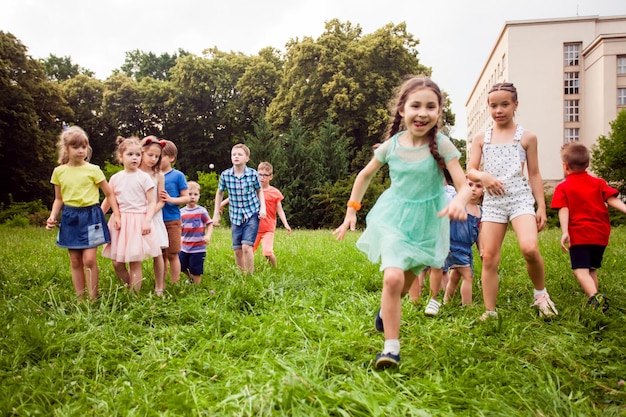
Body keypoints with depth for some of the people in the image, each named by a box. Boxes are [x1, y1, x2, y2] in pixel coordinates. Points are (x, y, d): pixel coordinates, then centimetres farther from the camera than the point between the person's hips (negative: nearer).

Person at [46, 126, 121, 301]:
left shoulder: (93, 170, -5)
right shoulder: (59, 171, 4)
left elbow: (109, 194, 1)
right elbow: (59, 199, 13)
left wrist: (116, 215, -6)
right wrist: (53, 216, -2)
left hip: (90, 216, -3)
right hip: (70, 218, 3)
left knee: (89, 260, -9)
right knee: (75, 262, 7)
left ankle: (93, 299, 3)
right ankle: (80, 299, 17)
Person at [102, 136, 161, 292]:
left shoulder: (144, 177, -2)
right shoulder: (115, 178, 7)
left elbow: (152, 202, -4)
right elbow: (108, 201, 16)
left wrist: (147, 220, -16)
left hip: (138, 221, -4)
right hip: (120, 221, 4)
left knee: (135, 262, -3)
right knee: (117, 263, 4)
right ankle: (129, 288, 26)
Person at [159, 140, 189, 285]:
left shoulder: (178, 175, -4)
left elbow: (186, 198, -4)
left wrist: (171, 199, -18)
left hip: (172, 220, -4)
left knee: (172, 255, 3)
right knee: (161, 255, 13)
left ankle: (175, 285, 12)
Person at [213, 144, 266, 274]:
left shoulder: (253, 174, -10)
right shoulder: (225, 175, -6)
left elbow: (259, 191, 8)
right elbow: (219, 193, 10)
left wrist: (262, 207, -4)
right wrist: (216, 213, 10)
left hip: (252, 214, -2)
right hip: (236, 216, 3)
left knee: (246, 246, -15)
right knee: (237, 250, 6)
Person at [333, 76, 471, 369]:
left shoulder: (441, 145, -15)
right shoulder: (392, 145, -9)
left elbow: (464, 185, -18)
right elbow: (365, 175, 7)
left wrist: (459, 201, -41)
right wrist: (351, 210, 3)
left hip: (426, 222, 1)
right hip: (394, 217, 0)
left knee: (406, 282, 16)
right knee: (393, 277, -21)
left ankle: (387, 310, 50)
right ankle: (391, 347, -9)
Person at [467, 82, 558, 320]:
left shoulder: (526, 137, 5)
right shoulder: (481, 138, 9)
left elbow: (534, 174, 7)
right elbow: (470, 171, 4)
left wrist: (541, 207, 2)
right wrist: (483, 176, -19)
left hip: (520, 198, -2)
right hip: (492, 201, 2)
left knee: (529, 248, -25)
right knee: (489, 257, -1)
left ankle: (541, 293, 4)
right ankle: (490, 312, 9)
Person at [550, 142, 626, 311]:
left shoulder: (563, 187, -1)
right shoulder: (598, 183, 12)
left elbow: (564, 210, -12)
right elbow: (612, 200, 0)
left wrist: (565, 232, -20)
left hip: (579, 235, -5)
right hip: (601, 235, 5)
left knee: (581, 270, -9)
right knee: (592, 269, 19)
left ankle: (595, 297, -31)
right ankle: (596, 300, 22)